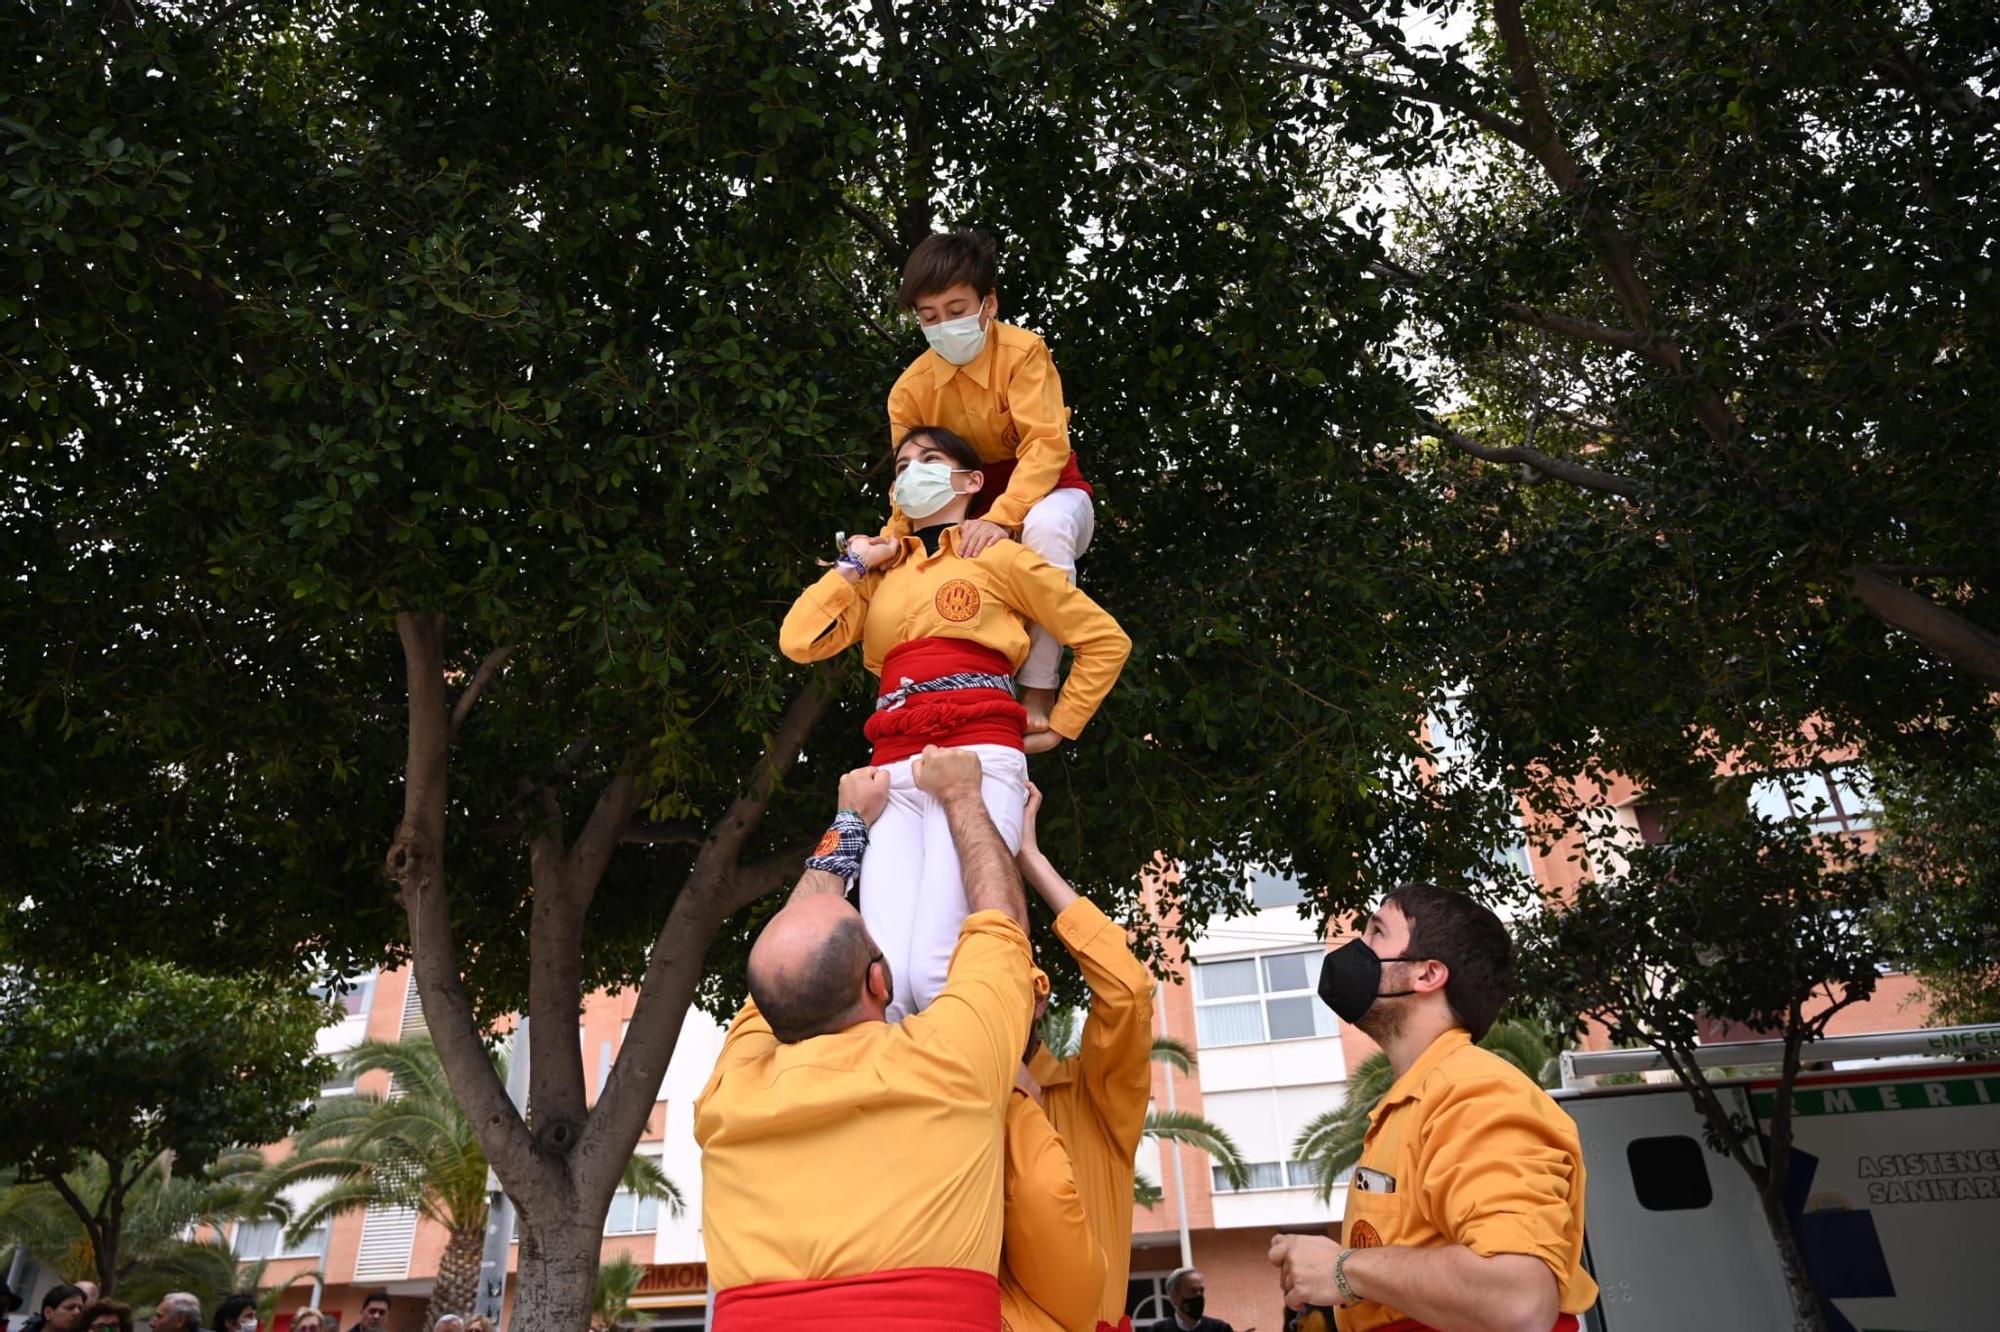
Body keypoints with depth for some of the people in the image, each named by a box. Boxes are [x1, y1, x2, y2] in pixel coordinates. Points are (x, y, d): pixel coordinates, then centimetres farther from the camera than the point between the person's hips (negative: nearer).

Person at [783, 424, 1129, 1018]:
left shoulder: (998, 556, 15)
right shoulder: (880, 574, 27)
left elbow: (1105, 639, 15)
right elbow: (799, 640, 11)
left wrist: (1058, 729, 11)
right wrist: (853, 563, 18)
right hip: (895, 775, 4)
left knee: (935, 972, -23)